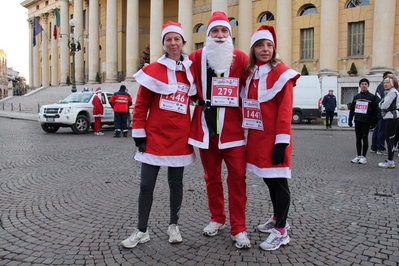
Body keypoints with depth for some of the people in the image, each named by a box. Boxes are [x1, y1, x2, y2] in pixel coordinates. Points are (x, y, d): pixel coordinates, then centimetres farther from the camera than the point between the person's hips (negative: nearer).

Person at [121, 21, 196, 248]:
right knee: (147, 184, 3)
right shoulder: (153, 70, -2)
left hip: (180, 136, 2)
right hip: (154, 135, -2)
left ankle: (174, 226, 29)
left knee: (176, 183, 12)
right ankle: (142, 231, 18)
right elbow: (141, 105, -1)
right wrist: (139, 135, -5)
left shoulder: (191, 70, 6)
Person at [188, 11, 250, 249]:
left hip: (233, 126, -1)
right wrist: (200, 102, 7)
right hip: (206, 126, 2)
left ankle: (239, 229, 8)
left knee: (237, 178, -3)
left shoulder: (241, 58, 0)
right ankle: (217, 219, 30)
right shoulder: (197, 58, 2)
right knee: (212, 177, 12)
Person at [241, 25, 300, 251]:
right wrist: (249, 135, 11)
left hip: (273, 138, -7)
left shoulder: (281, 73, -8)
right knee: (268, 179, 17)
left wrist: (281, 142, -19)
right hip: (256, 137, 7)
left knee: (279, 181, 1)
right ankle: (278, 219, 35)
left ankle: (281, 232, 12)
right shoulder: (250, 73, 12)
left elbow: (285, 110, -14)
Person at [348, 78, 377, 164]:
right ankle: (358, 156, 14)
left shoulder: (372, 97, 1)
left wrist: (373, 122, -10)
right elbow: (352, 109, 16)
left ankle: (363, 157, 3)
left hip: (366, 122, -4)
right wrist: (350, 120, 10)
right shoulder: (356, 97, 13)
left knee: (365, 138, -2)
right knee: (358, 139, 7)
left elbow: (375, 111, -3)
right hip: (357, 121, 4)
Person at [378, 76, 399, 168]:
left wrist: (381, 104, 2)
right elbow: (381, 105, 19)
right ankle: (390, 160, 18)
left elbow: (384, 106, -17)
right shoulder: (388, 92, 18)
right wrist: (382, 104, 0)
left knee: (389, 139, -7)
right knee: (389, 139, 12)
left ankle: (390, 162, -3)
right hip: (390, 118, 10)